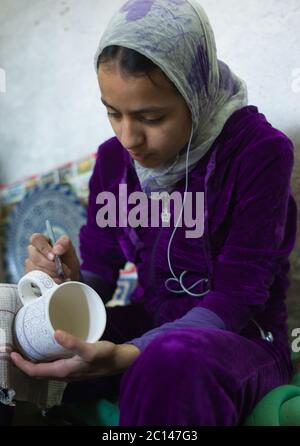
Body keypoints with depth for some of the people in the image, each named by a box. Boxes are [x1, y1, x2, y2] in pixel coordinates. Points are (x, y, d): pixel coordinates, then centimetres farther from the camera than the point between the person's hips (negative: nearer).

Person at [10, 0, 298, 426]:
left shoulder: (261, 151, -17)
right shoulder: (114, 157, 0)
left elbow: (236, 298, -20)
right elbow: (99, 275, 4)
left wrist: (125, 356, -35)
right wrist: (70, 282, -22)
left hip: (241, 340, -4)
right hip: (147, 324, 5)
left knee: (172, 362, -40)